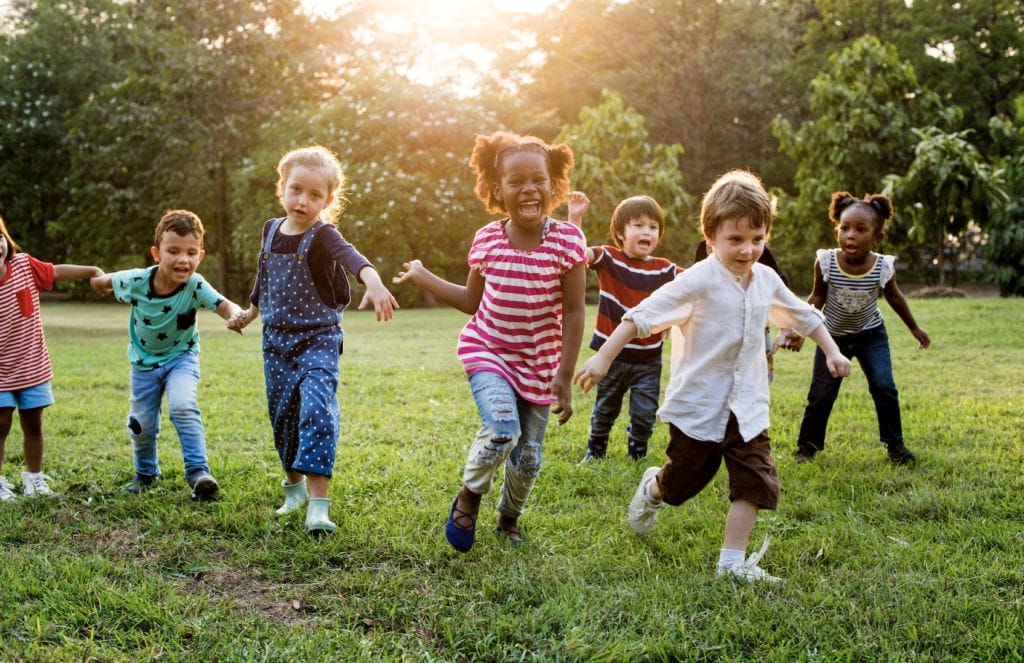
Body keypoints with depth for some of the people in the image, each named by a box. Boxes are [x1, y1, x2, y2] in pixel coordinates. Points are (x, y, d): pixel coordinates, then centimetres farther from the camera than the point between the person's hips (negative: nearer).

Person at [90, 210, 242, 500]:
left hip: (181, 357, -2)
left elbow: (223, 304, -49)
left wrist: (236, 315, -68)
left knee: (182, 407, -27)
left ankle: (198, 471, -17)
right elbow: (101, 281, -2)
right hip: (144, 360, 2)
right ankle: (146, 473, 38)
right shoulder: (135, 282, -25)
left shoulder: (195, 286, -30)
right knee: (141, 423, 10)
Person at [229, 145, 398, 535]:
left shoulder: (323, 236, -15)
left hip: (318, 340, -5)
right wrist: (250, 313, 36)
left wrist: (374, 283, -59)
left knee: (317, 410, -20)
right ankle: (294, 487, 33)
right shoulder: (271, 231, 4)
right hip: (276, 341, 6)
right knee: (282, 415, 12)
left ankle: (318, 504, -22)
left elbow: (351, 257, -39)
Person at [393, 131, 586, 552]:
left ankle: (509, 517, 39)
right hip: (488, 352, 0)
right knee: (503, 430, -25)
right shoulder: (487, 240, -6)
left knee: (528, 457, 8)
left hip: (539, 365, 0)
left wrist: (565, 376, -14)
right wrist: (422, 277, 9)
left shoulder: (567, 240, -14)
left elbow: (574, 314, -11)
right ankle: (469, 495, 5)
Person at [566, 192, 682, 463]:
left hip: (648, 359, 1)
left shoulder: (664, 269, -2)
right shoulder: (608, 259, -9)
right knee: (604, 410, 17)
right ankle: (595, 451, 38)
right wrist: (575, 217, -34)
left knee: (645, 414, 5)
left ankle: (637, 456, 28)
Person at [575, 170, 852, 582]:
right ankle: (651, 489, 47)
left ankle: (732, 562, 4)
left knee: (756, 482, -5)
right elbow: (642, 316, -21)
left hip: (747, 408, 5)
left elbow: (803, 316, 20)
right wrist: (603, 357, -26)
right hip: (697, 405, -5)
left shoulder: (766, 281, 2)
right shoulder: (699, 280, -18)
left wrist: (831, 352, 17)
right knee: (683, 482, 12)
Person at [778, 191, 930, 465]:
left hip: (871, 335, 0)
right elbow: (817, 298, -8)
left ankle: (894, 443, 9)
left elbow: (894, 296, -2)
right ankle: (807, 445, 20)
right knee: (821, 393, 2)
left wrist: (914, 328, 9)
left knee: (884, 387, -9)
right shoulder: (825, 263, -26)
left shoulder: (883, 267, -24)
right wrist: (800, 331, -17)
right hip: (833, 336, 0)